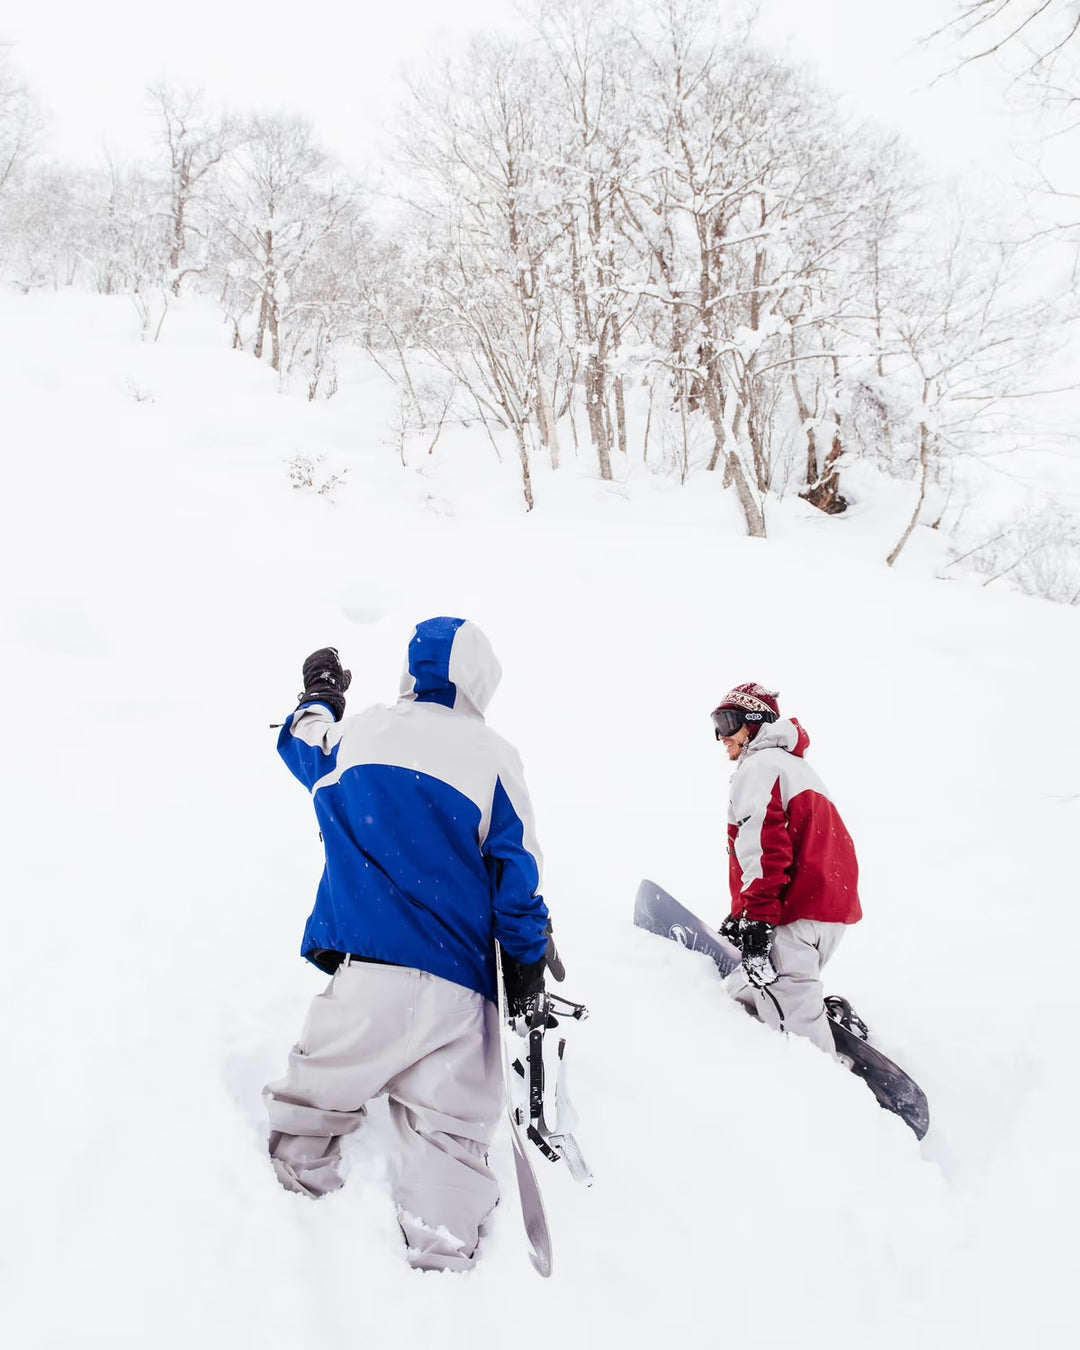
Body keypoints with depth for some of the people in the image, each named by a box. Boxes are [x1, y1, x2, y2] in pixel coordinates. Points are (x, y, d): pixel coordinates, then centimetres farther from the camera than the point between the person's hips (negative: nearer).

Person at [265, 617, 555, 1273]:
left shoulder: (356, 733, 5)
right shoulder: (494, 757, 0)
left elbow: (304, 744, 29)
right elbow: (517, 872, -1)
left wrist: (318, 695, 48)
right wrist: (530, 960, 10)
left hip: (367, 969, 0)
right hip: (458, 982, 0)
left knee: (316, 1095, 16)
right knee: (448, 1125, 7)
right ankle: (441, 1256, 9)